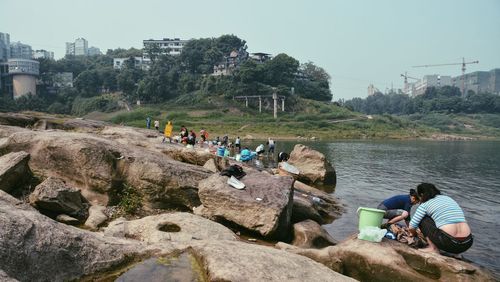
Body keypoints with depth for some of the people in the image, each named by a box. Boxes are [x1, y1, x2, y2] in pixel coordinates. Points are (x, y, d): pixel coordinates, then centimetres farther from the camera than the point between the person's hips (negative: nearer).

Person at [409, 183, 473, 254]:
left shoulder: (425, 205, 5)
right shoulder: (449, 198, 23)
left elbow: (411, 227, 2)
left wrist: (414, 234, 26)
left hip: (448, 243, -6)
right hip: (467, 244, 6)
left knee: (422, 219, 13)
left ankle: (433, 248, 7)